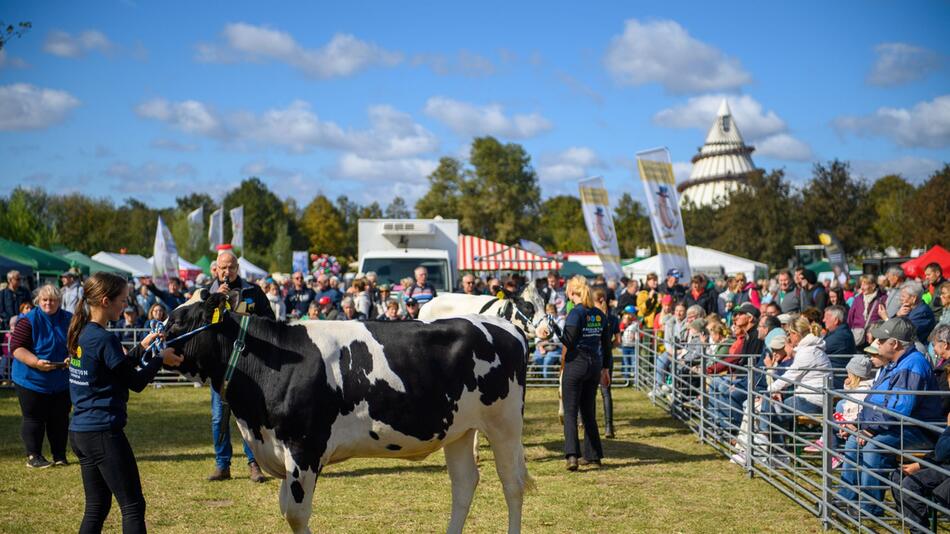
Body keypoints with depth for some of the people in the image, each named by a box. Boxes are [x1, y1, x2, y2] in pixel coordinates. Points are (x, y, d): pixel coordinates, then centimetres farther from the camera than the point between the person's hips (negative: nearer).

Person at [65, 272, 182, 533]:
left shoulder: (80, 334, 9)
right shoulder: (104, 339, -16)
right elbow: (136, 382, -9)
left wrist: (142, 348, 14)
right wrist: (160, 360, 3)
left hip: (79, 432, 9)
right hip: (103, 433, -9)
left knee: (96, 507, 15)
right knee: (133, 506, -4)